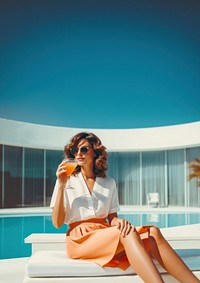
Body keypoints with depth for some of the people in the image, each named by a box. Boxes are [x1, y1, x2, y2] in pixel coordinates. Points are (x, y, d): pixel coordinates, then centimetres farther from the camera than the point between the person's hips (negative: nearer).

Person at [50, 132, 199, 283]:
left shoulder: (109, 182, 16)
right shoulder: (68, 181, 6)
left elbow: (112, 218, 13)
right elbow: (57, 223, -1)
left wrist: (118, 221, -13)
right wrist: (61, 186, -10)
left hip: (106, 234, 4)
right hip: (80, 239, -3)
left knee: (152, 232, -24)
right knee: (129, 234, -33)